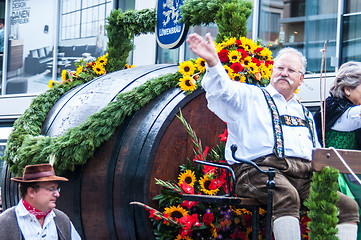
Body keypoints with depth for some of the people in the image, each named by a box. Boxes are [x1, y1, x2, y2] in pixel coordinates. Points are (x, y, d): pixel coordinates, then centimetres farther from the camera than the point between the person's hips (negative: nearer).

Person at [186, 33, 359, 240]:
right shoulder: (250, 97, 17)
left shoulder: (305, 114, 33)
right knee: (287, 196, -39)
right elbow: (223, 91, -5)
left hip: (305, 175, 6)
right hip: (260, 168, -6)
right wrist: (213, 62, -25)